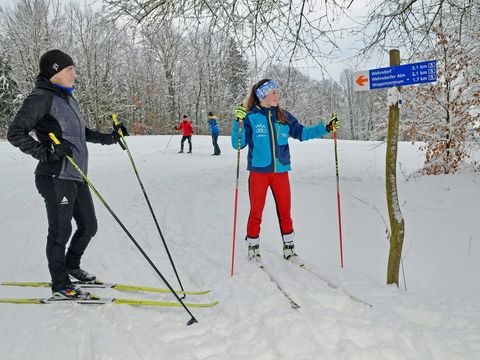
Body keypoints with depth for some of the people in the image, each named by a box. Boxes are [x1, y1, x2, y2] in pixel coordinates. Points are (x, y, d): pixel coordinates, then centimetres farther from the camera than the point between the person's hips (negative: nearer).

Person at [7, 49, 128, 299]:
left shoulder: (67, 98, 17)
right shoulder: (41, 98, -11)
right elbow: (16, 133, -15)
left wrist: (109, 138, 22)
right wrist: (45, 152, -25)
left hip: (76, 177, 9)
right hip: (56, 178, -9)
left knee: (88, 226, 15)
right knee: (60, 231, 2)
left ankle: (71, 267, 38)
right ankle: (60, 286, 17)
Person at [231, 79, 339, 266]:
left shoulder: (284, 117, 7)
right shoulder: (251, 117, -5)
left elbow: (301, 132, 13)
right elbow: (238, 144, -8)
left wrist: (326, 128, 5)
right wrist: (238, 122, -22)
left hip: (281, 171, 4)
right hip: (259, 171, -3)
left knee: (285, 212, 11)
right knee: (256, 212, 6)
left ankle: (289, 248, 26)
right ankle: (253, 248, 23)